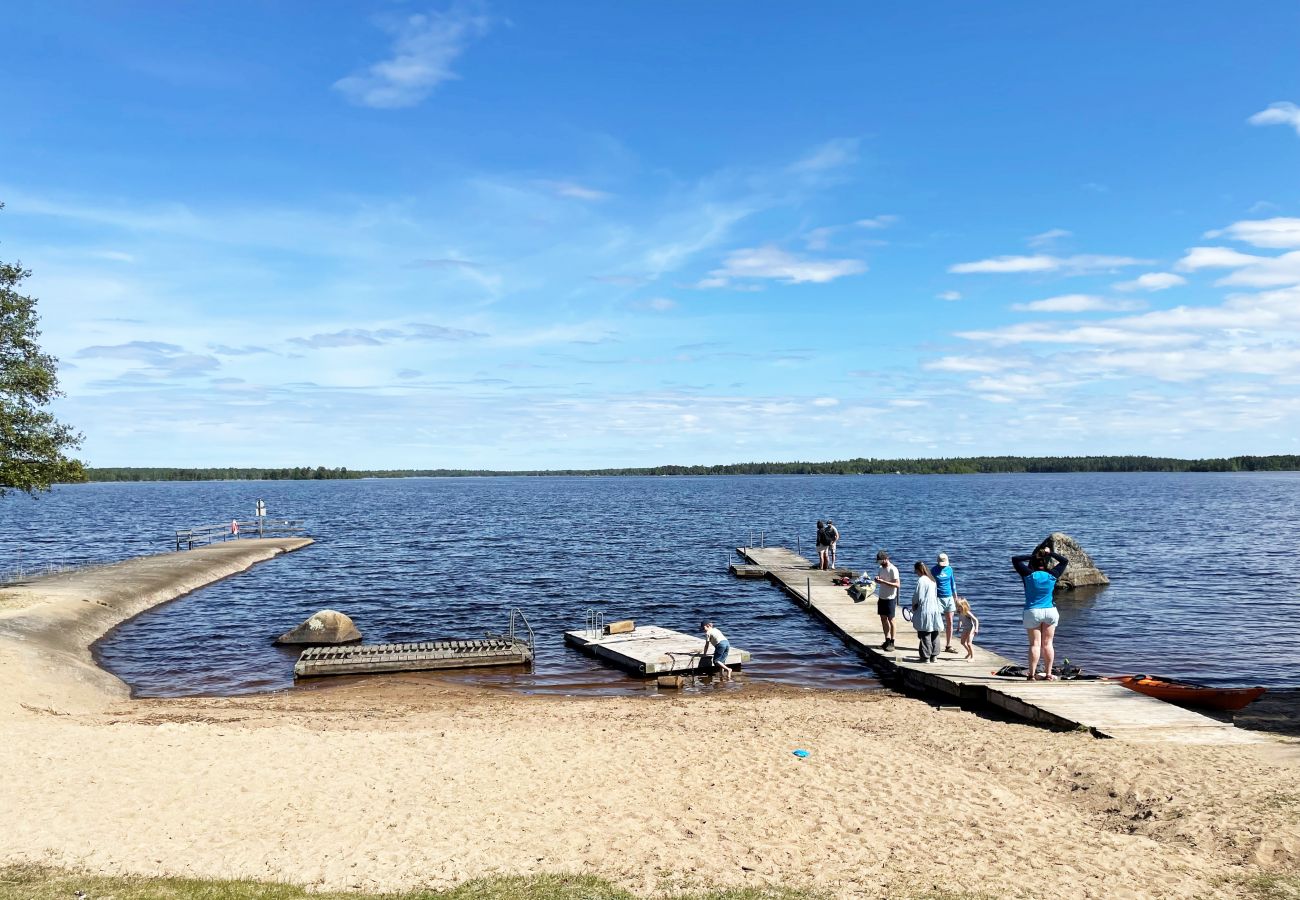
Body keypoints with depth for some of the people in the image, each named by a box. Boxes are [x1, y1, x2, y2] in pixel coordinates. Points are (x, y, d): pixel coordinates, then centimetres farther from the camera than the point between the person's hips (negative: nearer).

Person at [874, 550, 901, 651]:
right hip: (882, 597, 8)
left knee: (890, 620, -1)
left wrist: (883, 581, -28)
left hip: (890, 598, -8)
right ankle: (887, 640, 18)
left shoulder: (893, 569, -16)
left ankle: (892, 642, 5)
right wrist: (877, 579, -5)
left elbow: (897, 584, -21)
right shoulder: (881, 568, 9)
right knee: (883, 619, 10)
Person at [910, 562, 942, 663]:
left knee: (925, 636, 0)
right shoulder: (932, 580, 8)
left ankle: (926, 657, 2)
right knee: (934, 634, 11)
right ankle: (933, 656, 17)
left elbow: (917, 597, -13)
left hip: (924, 610, -7)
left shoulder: (921, 580, -15)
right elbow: (936, 595, 12)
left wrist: (913, 606, 5)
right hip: (935, 609, 7)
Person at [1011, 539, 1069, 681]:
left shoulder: (1029, 574, -10)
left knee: (1035, 644, 1)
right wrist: (1051, 553, 7)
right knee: (1048, 644, 8)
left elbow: (1014, 559, 0)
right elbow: (1065, 561, 12)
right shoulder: (1052, 575, -4)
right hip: (1050, 611, 2)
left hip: (1032, 612, -2)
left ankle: (1032, 673, 1)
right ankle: (1048, 674, 11)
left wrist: (1031, 556, 0)